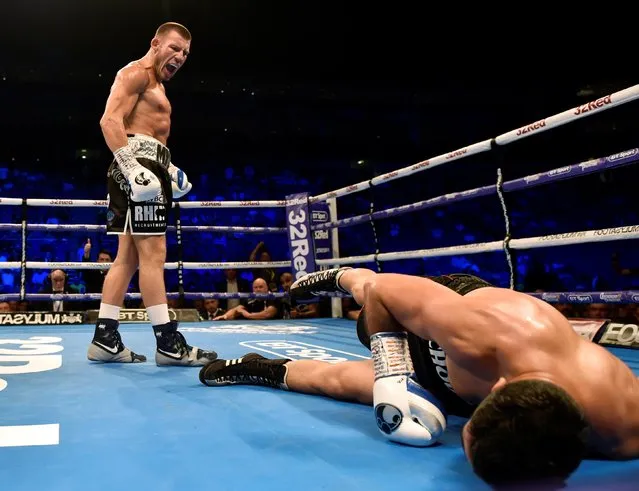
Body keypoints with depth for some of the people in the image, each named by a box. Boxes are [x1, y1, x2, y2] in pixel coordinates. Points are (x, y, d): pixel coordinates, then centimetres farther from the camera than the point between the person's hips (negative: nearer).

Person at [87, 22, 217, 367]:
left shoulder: (156, 84, 27)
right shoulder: (136, 73, -4)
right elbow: (110, 120, -17)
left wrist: (168, 169, 18)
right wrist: (133, 167, -28)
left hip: (147, 166, 11)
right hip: (139, 161, -11)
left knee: (128, 257, 7)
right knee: (153, 253, -12)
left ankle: (104, 338, 10)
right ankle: (168, 343, -10)